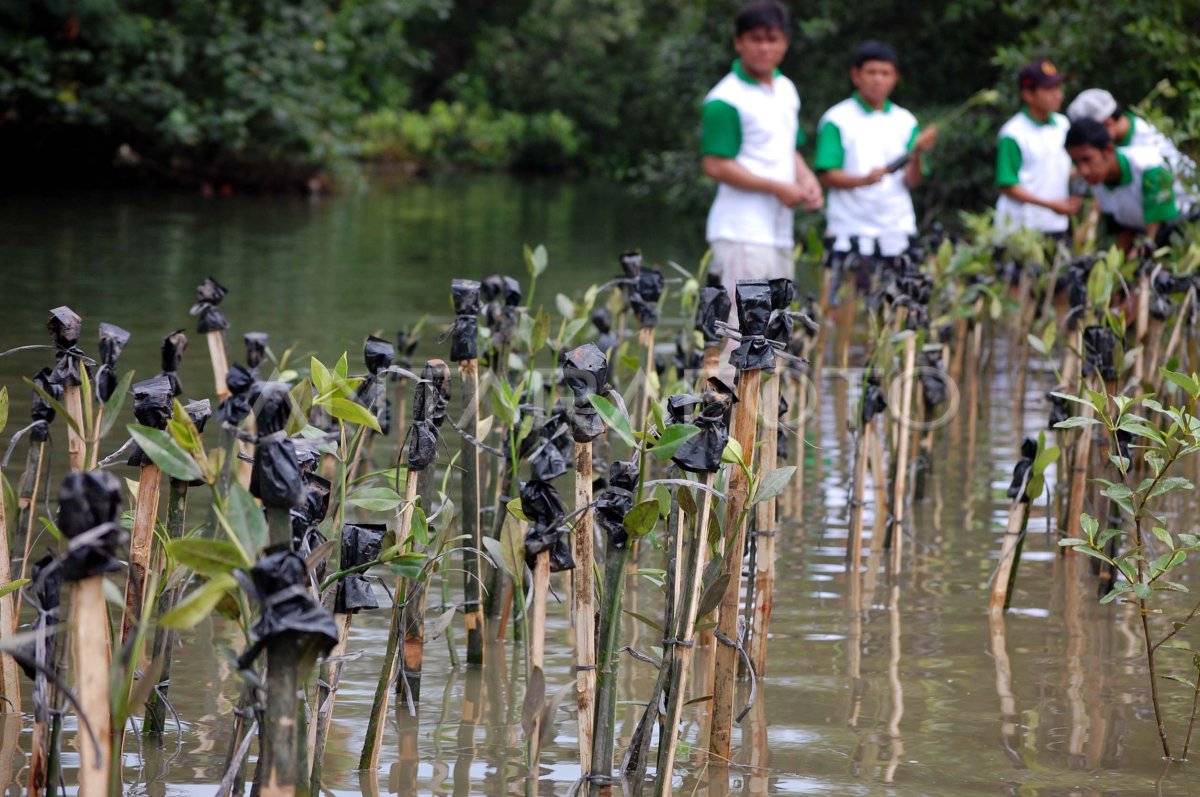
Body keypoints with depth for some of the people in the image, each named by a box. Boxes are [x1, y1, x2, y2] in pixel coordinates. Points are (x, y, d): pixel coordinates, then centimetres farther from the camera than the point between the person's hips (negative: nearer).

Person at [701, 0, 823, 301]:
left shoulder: (786, 90, 15)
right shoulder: (726, 100, -12)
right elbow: (716, 165, -16)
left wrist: (806, 178, 4)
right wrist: (778, 188, -16)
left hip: (779, 231, 9)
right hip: (741, 233, -9)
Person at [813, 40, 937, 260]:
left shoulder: (905, 122, 10)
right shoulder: (837, 120, 0)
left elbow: (912, 181, 4)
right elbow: (827, 176, -6)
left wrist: (917, 154, -17)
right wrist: (865, 180, -23)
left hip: (897, 228, 3)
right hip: (851, 230, -3)